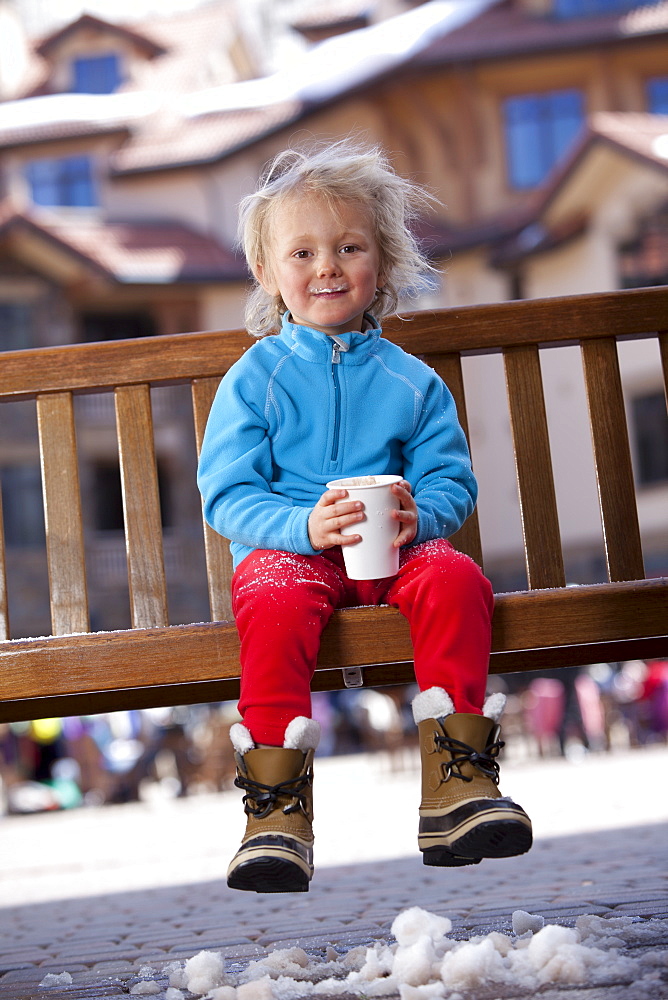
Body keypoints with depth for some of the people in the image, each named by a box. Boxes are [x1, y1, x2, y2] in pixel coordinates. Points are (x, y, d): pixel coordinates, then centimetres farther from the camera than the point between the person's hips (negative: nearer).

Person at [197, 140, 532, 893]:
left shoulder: (410, 380, 11)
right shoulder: (255, 377, 5)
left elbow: (451, 482, 7)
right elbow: (226, 493, -3)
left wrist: (419, 514, -18)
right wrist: (304, 525, -22)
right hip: (285, 549, -2)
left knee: (456, 579, -29)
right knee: (276, 605, -35)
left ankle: (458, 782, -24)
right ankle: (276, 811, -31)